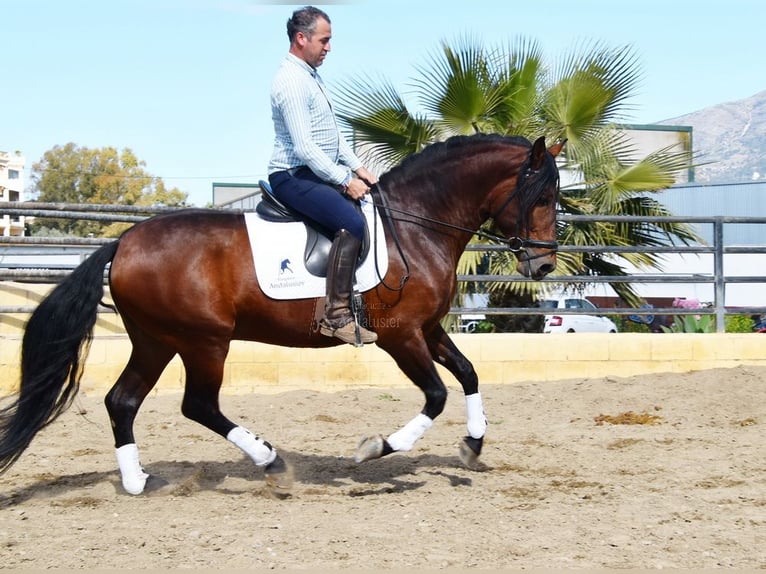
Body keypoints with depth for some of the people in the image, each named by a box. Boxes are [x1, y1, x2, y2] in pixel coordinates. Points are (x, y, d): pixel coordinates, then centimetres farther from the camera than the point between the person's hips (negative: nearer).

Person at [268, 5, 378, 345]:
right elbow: (304, 147, -23)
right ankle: (336, 315, -31)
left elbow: (332, 133, 22)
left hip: (320, 173, 11)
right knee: (351, 222, -29)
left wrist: (357, 169, 10)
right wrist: (344, 181, -19)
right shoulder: (291, 82, -17)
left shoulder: (310, 76, 16)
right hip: (294, 177, -11)